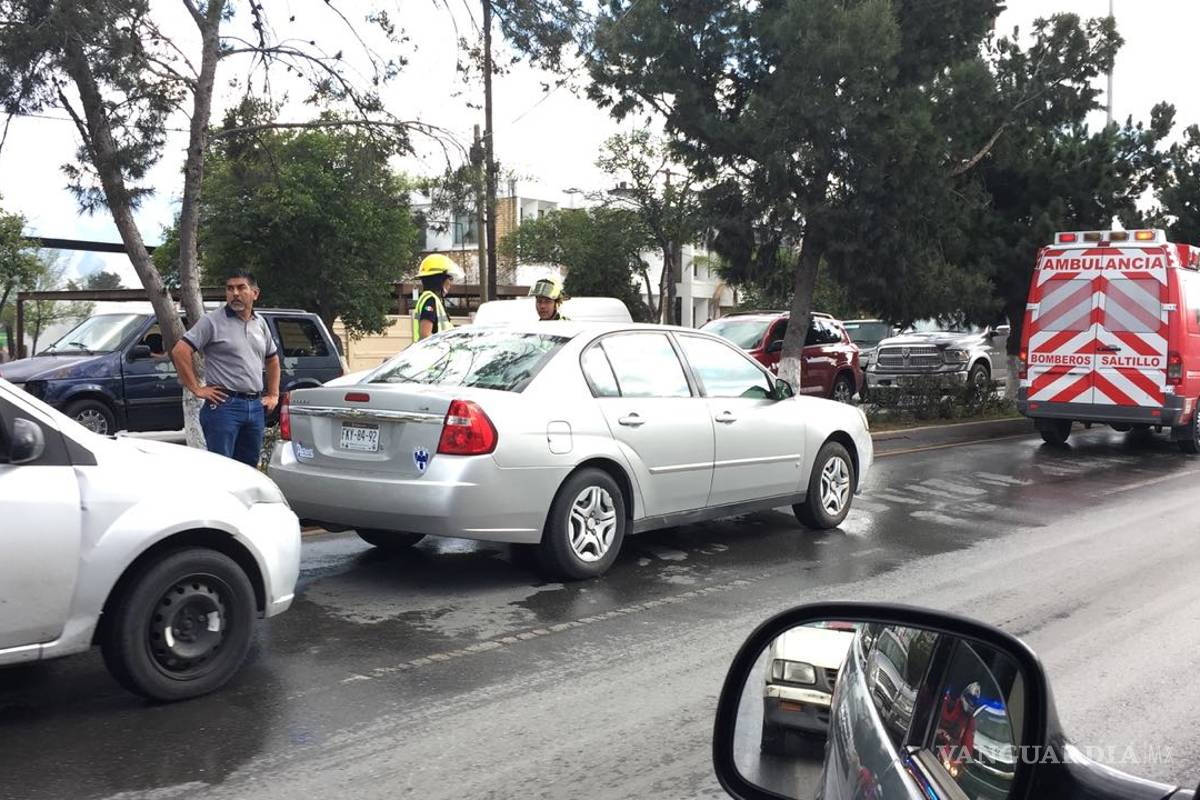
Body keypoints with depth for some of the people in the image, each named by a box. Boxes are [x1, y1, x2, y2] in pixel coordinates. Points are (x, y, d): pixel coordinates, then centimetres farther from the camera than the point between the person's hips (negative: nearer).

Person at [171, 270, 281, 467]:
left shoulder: (260, 323, 14)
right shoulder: (212, 321, -4)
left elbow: (272, 359, 27)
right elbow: (179, 351, -11)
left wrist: (273, 395, 19)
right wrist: (196, 388, -12)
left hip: (256, 407, 6)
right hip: (224, 405, -6)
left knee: (249, 469, 11)